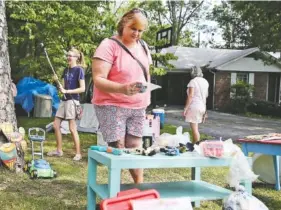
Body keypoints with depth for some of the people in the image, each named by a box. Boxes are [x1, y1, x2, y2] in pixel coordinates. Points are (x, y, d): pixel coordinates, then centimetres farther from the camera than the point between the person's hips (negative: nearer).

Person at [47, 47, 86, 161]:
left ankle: (78, 153, 1)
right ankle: (59, 150, 20)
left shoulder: (79, 70, -8)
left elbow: (82, 88, -14)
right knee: (56, 125, 8)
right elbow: (63, 87, 15)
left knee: (72, 128, -7)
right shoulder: (66, 70, 14)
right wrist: (57, 81, -4)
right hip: (64, 100, 8)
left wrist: (67, 91, -18)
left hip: (72, 100, -8)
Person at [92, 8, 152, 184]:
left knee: (135, 148, 10)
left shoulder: (143, 46, 9)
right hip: (112, 106, -6)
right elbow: (98, 80, -20)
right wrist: (122, 88, -36)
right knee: (117, 149, -5)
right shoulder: (109, 45, -13)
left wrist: (146, 98, 11)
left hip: (138, 107, 6)